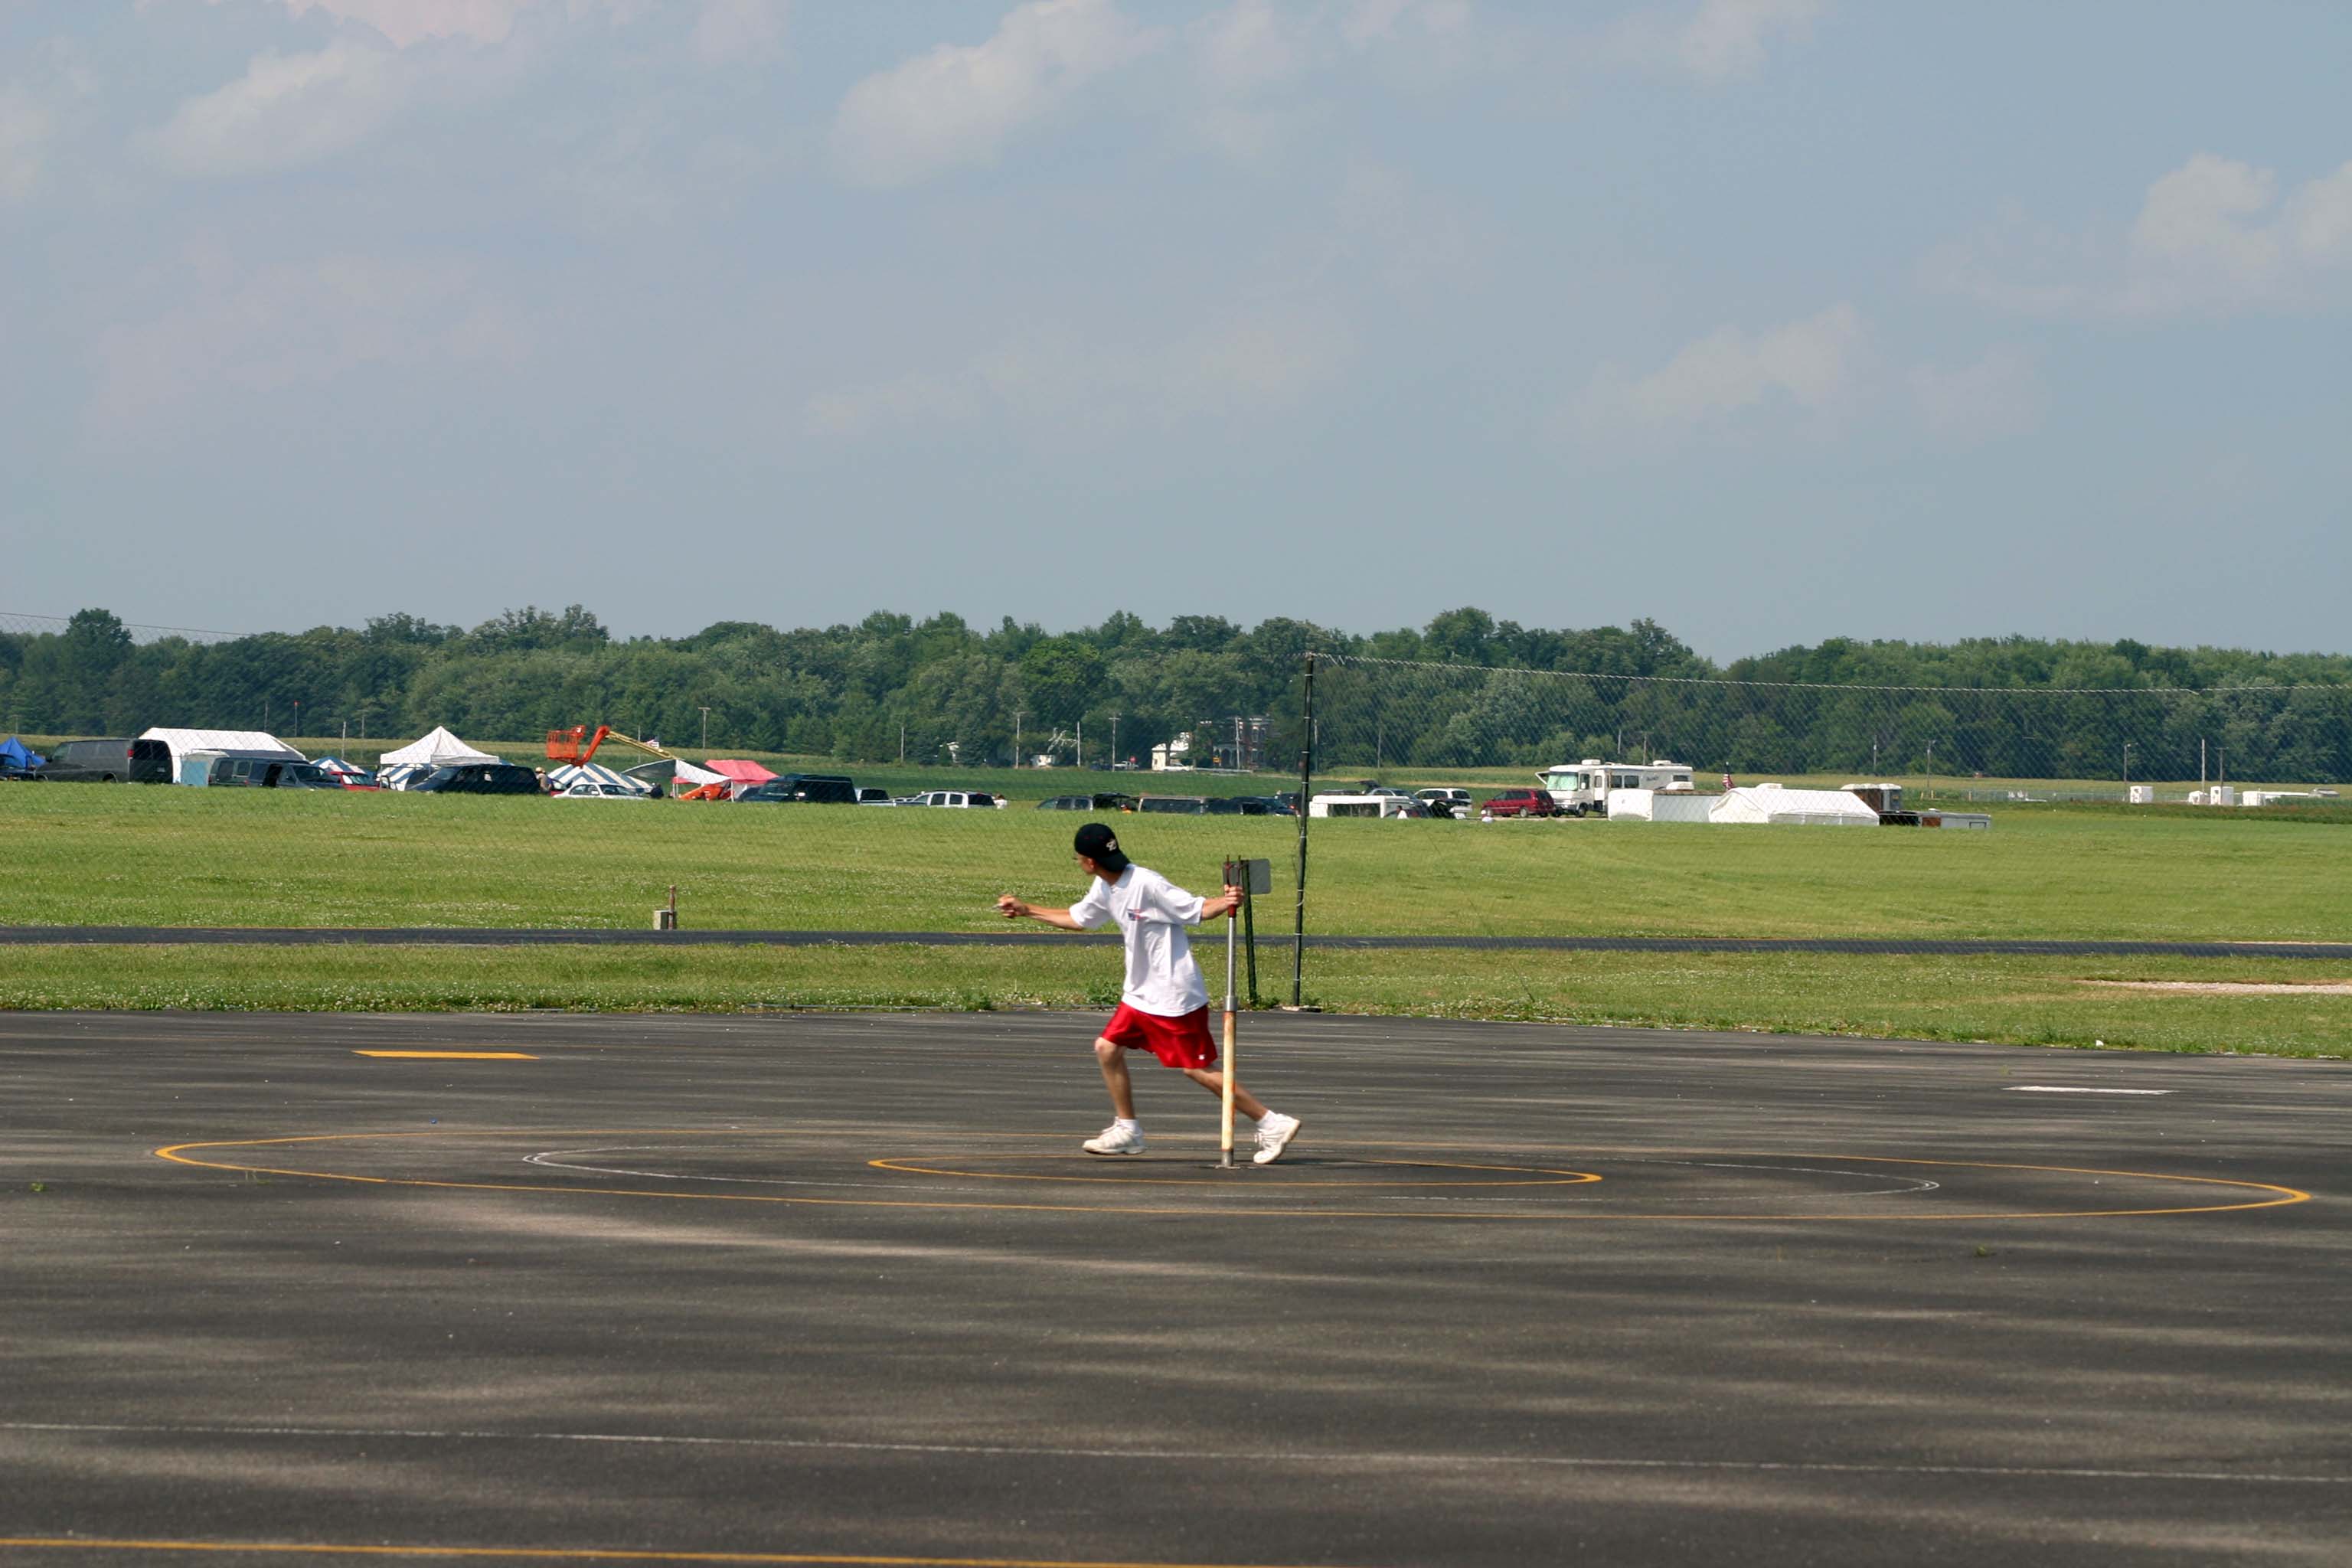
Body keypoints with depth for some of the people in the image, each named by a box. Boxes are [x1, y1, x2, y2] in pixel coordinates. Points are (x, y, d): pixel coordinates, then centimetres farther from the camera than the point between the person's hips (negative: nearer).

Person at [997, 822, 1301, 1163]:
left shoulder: (1147, 885, -21)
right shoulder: (1105, 888, 6)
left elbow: (1198, 909, -18)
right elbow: (1078, 919, 25)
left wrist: (1225, 903, -39)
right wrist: (1027, 911, 27)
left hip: (1175, 994, -9)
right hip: (1141, 994, 9)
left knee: (1198, 1071, -8)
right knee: (1107, 1048, 9)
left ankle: (1273, 1124, -2)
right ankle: (1127, 1130, 22)